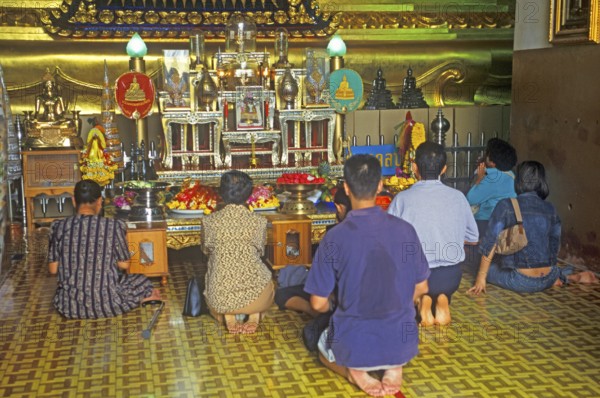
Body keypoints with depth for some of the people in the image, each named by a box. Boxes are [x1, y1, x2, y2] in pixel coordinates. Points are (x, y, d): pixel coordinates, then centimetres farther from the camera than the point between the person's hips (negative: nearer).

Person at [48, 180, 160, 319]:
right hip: (106, 305, -1)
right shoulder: (114, 227, -12)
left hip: (69, 305, 1)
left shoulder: (59, 227, -5)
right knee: (143, 282, 29)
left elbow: (53, 269, 1)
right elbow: (124, 265, -1)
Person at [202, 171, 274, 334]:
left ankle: (228, 316, 5)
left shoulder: (210, 221, -4)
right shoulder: (259, 222, -5)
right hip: (254, 295, -1)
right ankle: (254, 314, 6)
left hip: (220, 298, 1)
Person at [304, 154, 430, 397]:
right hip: (402, 345, 2)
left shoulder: (335, 238, -17)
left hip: (353, 347, -2)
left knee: (314, 334, 32)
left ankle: (354, 371, 3)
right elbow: (421, 289, 3)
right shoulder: (405, 230, -9)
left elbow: (318, 304, -9)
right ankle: (394, 366, 7)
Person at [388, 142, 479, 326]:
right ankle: (442, 300, 2)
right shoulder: (458, 197, -4)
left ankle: (420, 300, 0)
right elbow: (473, 239, 7)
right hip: (451, 277, 3)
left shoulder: (402, 199, -12)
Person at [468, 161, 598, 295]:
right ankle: (573, 277, 14)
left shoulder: (506, 206, -9)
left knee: (488, 268, 18)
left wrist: (481, 279, -5)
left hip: (521, 282, -7)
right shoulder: (550, 209, 3)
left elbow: (490, 243, -11)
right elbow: (555, 247, 13)